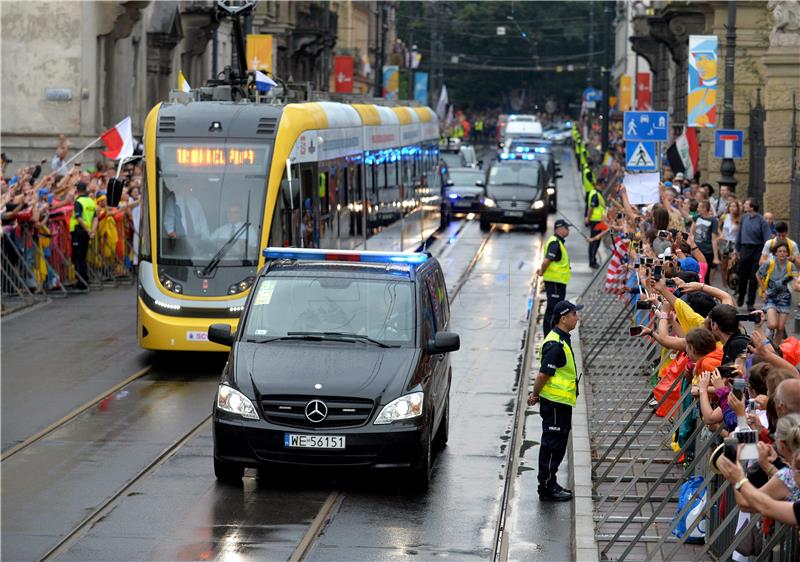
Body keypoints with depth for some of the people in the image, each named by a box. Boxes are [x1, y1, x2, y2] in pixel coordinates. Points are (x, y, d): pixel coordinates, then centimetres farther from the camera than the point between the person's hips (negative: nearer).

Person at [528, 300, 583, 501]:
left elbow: (544, 375, 17)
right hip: (555, 403, -10)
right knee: (551, 445, -2)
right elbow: (543, 374, -22)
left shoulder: (561, 340, 13)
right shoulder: (555, 344, -22)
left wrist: (536, 394, 16)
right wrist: (535, 395, -10)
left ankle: (550, 484, 26)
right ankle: (547, 488, 5)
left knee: (557, 445, 17)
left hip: (560, 402, 10)